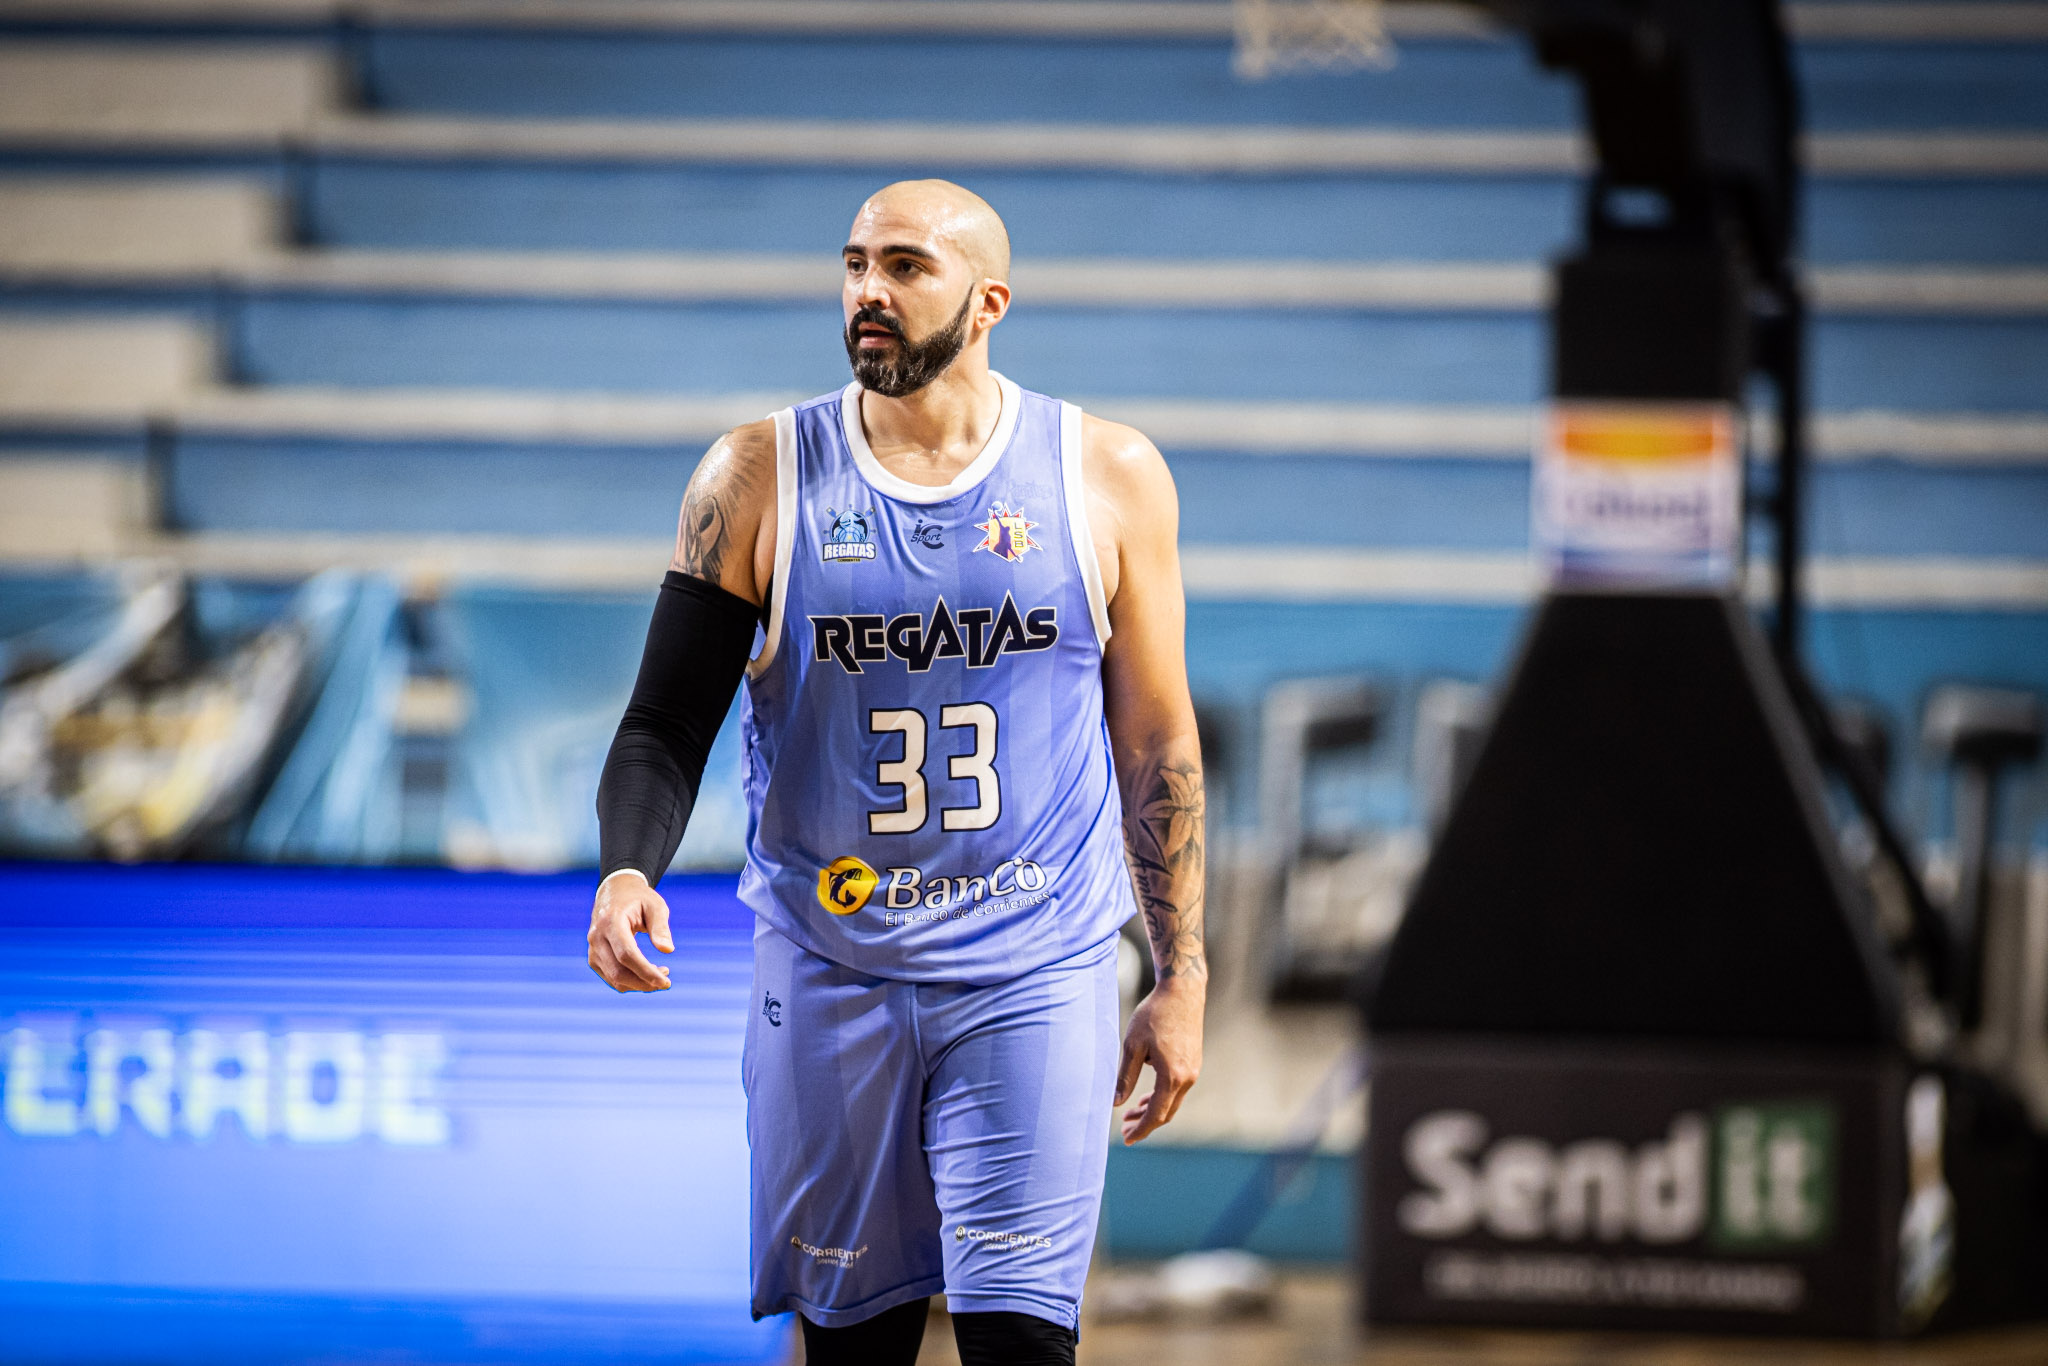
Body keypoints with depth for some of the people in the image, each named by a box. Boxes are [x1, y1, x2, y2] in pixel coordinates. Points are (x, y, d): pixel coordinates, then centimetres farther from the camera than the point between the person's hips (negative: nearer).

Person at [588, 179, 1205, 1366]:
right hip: (829, 981, 1)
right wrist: (628, 872, -20)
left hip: (1036, 978, -1)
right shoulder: (759, 479, 0)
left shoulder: (1108, 477, 1)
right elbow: (669, 722, 0)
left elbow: (1157, 740, 7)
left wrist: (1182, 981, 6)